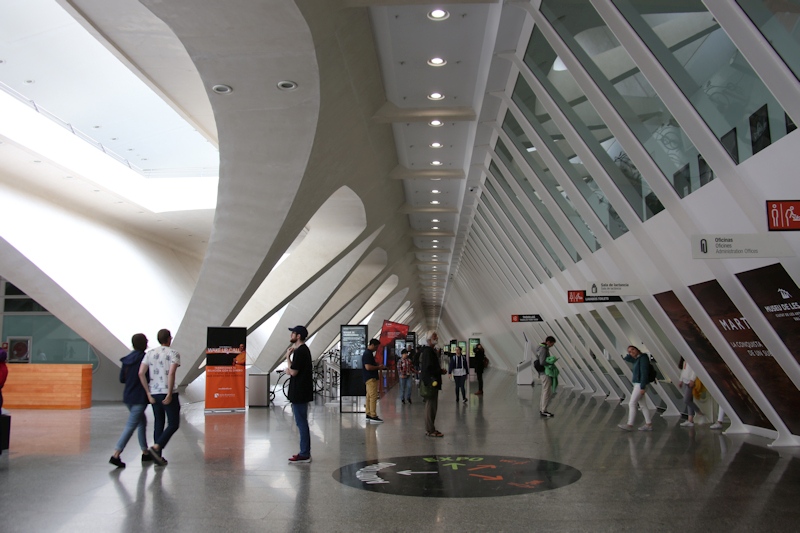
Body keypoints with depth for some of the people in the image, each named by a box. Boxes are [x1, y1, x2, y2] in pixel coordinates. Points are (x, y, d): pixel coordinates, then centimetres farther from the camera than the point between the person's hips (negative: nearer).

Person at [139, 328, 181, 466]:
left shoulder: (150, 353, 9)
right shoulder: (174, 354, -5)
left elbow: (141, 373, 0)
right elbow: (171, 373, -18)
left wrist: (149, 393, 2)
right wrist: (170, 394, -15)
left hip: (154, 393, 5)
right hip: (168, 393, -5)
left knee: (158, 424, 14)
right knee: (173, 424, 3)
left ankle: (158, 456, 14)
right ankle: (156, 447, -15)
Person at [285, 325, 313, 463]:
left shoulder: (299, 351, -17)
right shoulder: (304, 349, 15)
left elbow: (293, 372, -19)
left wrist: (288, 356, -9)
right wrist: (290, 370, 7)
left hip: (299, 393, -10)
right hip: (302, 391, 10)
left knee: (301, 422, -5)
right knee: (302, 422, 14)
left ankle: (304, 454, 0)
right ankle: (305, 452, 20)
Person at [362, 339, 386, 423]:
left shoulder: (369, 353, 17)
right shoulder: (367, 354, -17)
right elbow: (368, 367, -24)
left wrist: (378, 365, 12)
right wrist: (378, 367, -13)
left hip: (370, 378, 11)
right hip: (371, 378, -11)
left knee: (369, 397, 12)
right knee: (373, 397, -11)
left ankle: (368, 415, 16)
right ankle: (373, 416, -12)